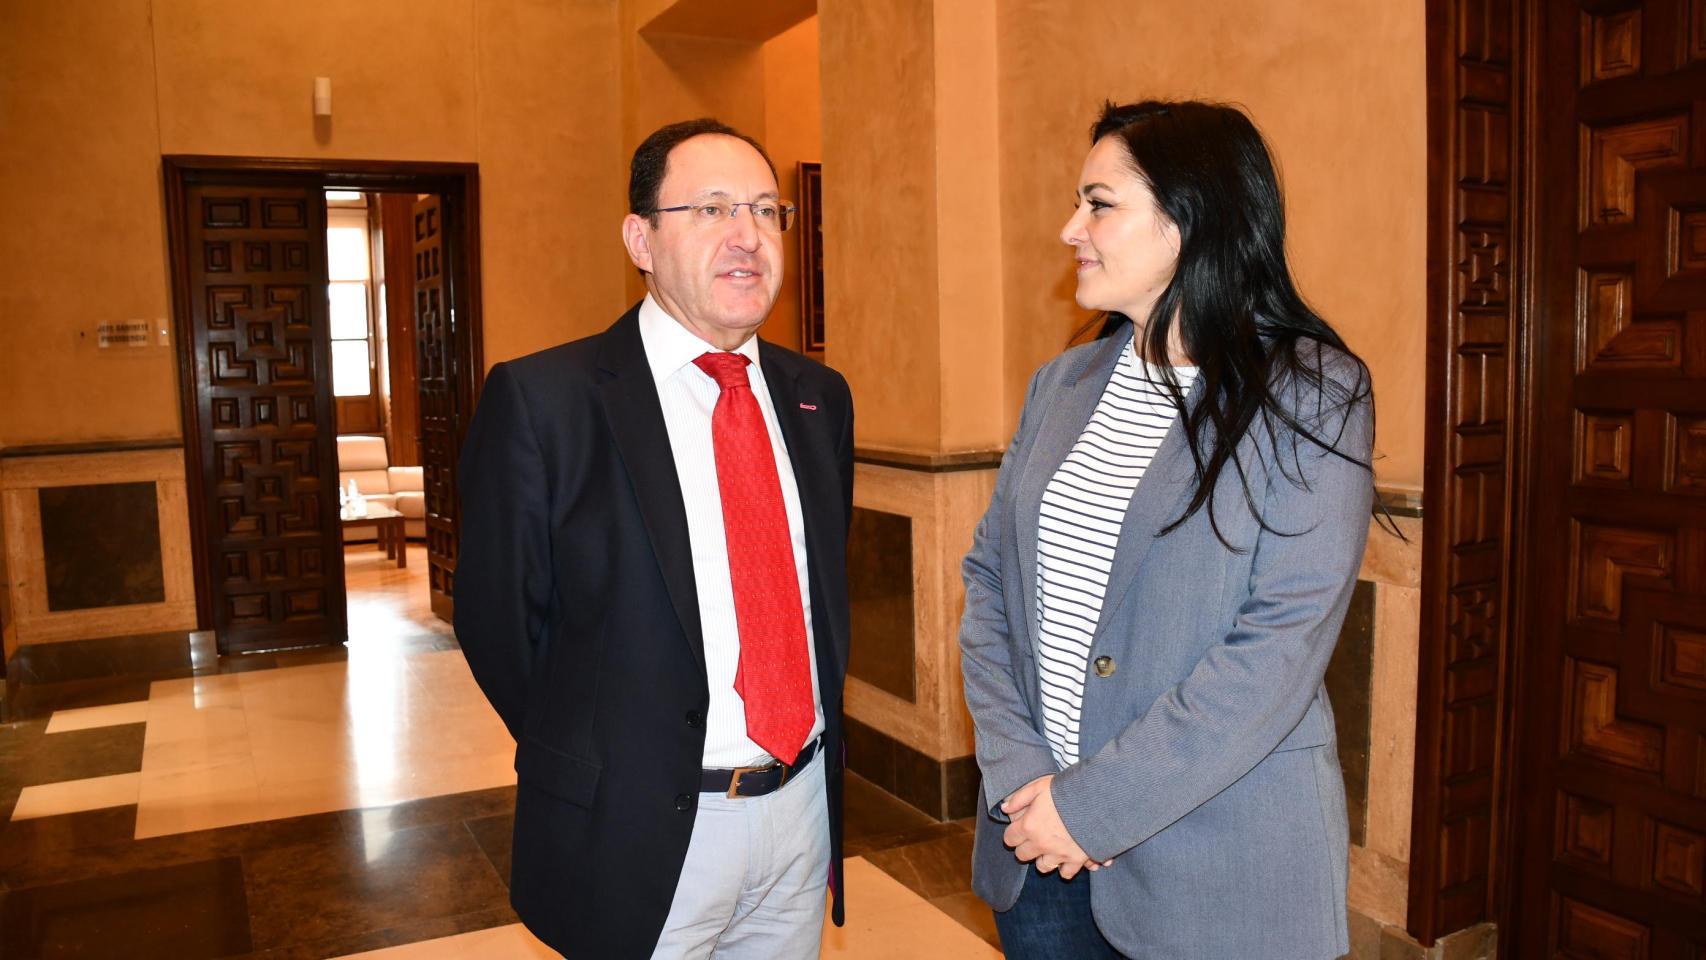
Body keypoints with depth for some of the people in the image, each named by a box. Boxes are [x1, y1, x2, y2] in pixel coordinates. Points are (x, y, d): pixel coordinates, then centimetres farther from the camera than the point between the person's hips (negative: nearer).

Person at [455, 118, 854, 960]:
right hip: (641, 836, -5)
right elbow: (500, 622, -8)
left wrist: (813, 756, 8)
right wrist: (595, 758, 1)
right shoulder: (541, 400, -13)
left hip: (804, 806, 5)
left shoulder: (817, 397, 4)